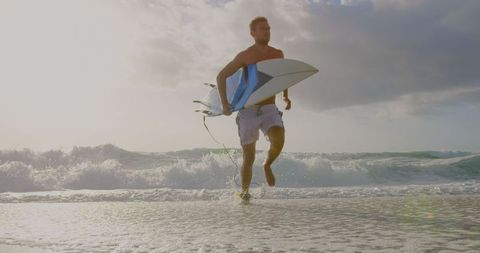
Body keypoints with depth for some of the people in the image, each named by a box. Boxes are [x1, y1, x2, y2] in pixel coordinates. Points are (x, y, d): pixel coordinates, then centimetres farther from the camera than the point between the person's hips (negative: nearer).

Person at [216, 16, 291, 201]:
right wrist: (224, 104, -8)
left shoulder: (277, 55, 6)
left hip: (269, 109, 2)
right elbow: (221, 76, 1)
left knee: (278, 141, -26)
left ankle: (267, 165, 7)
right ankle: (244, 193, 22)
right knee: (249, 158, 2)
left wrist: (286, 96, 15)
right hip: (248, 111, -2)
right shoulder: (245, 56, -5)